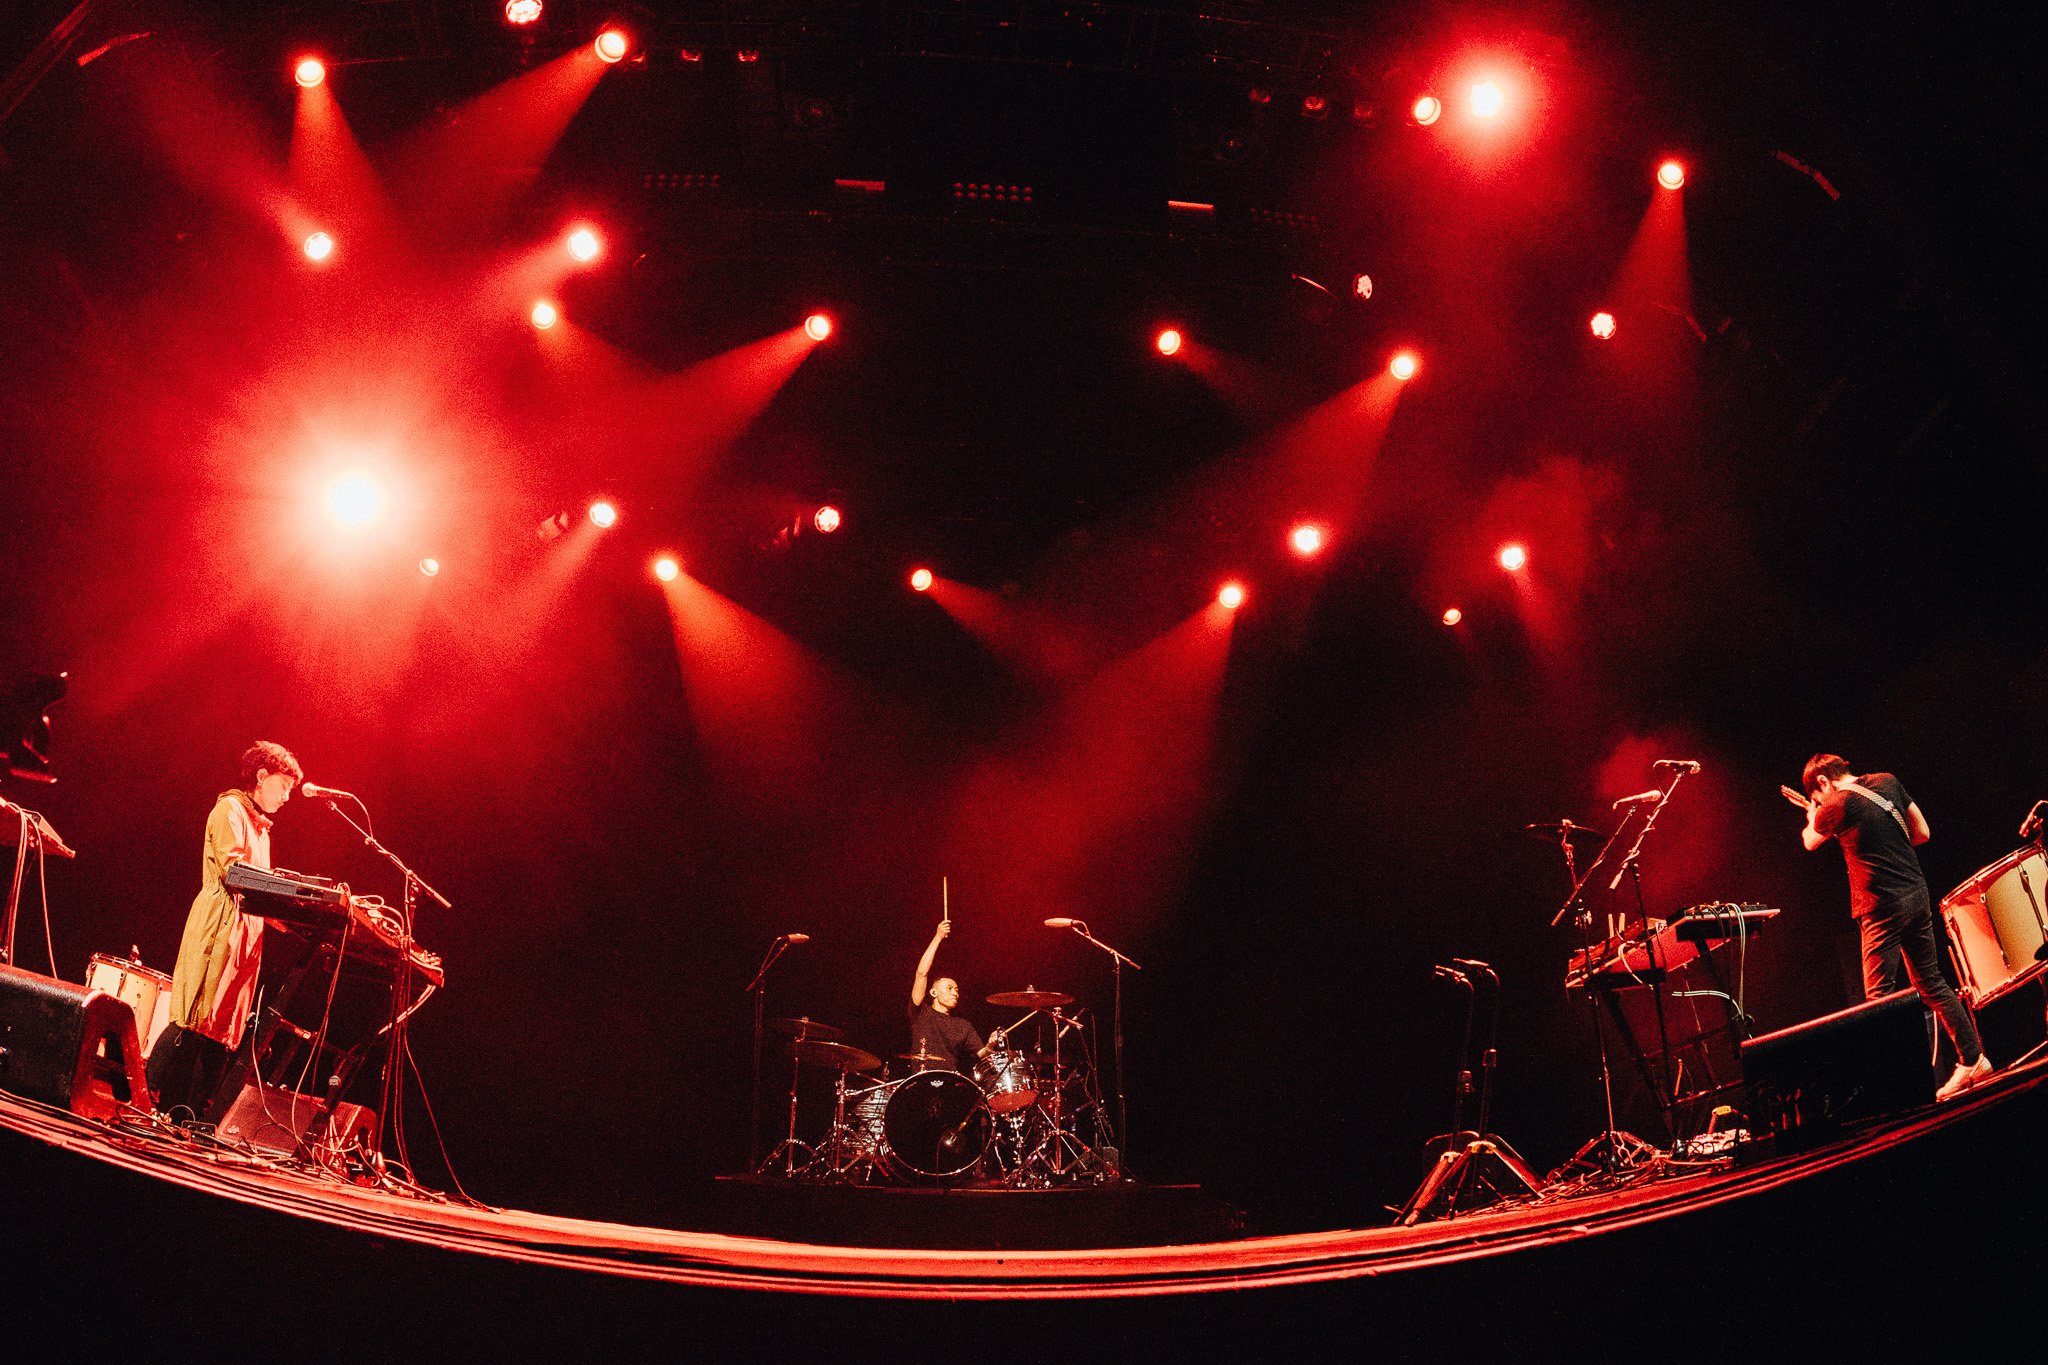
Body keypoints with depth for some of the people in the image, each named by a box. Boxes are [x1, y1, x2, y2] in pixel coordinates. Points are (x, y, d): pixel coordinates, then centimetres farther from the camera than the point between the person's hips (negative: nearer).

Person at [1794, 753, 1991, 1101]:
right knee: (1931, 983, 18)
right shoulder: (1887, 782, 8)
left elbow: (1810, 842, 12)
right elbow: (1922, 833, 15)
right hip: (1917, 894, 7)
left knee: (1879, 998, -4)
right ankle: (1973, 1058, 23)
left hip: (1882, 907, -7)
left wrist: (1812, 816, 32)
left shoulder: (1835, 806, -9)